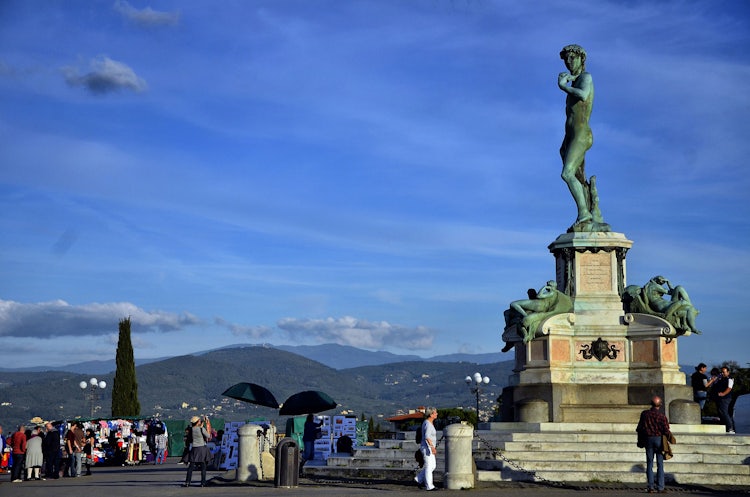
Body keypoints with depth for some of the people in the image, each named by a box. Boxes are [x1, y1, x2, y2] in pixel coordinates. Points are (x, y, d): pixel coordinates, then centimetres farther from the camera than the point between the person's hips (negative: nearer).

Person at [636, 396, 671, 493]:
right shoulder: (661, 415, -11)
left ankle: (651, 487, 4)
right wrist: (670, 435, 7)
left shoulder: (644, 414, -1)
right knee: (660, 464, 3)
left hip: (648, 439, 3)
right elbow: (666, 430, -12)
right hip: (659, 439, -3)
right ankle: (660, 487, 1)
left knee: (649, 464, 7)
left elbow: (639, 428, 3)